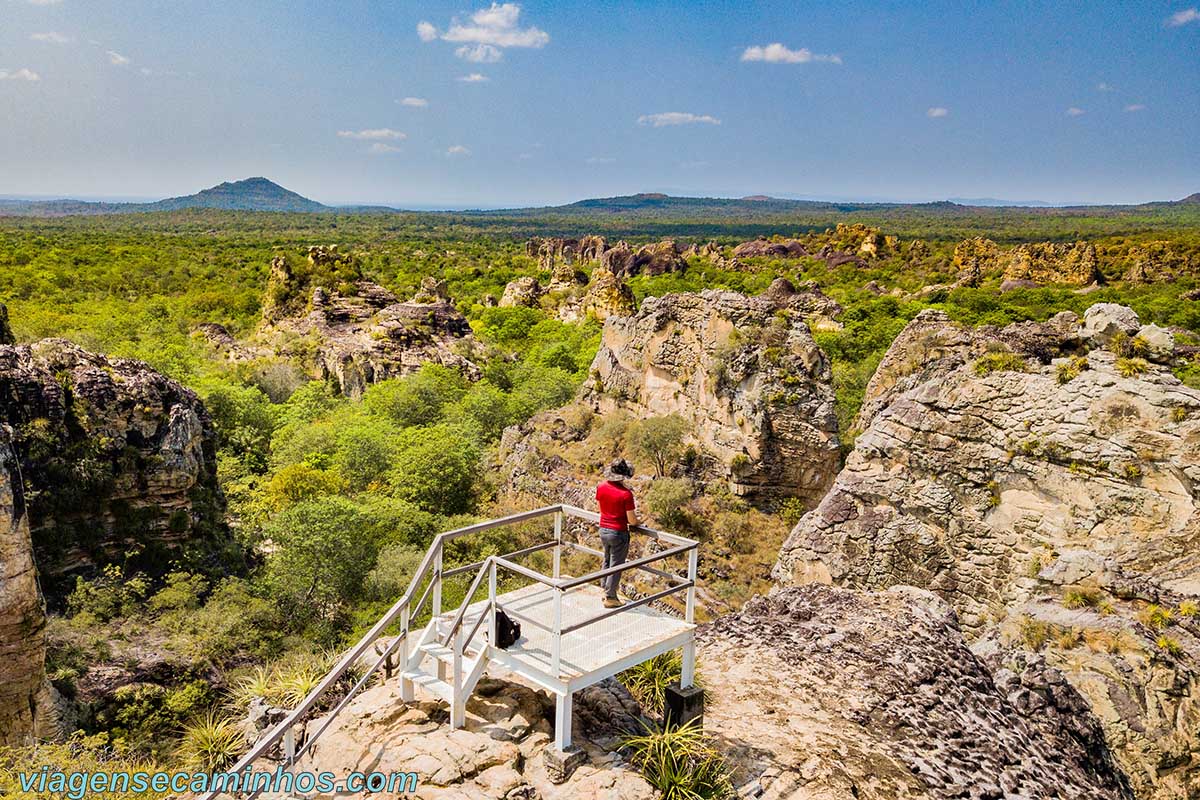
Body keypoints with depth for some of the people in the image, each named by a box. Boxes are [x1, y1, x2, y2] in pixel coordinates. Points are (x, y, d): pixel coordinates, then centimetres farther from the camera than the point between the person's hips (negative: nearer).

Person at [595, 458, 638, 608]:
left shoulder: (601, 487, -6)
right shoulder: (626, 494, -23)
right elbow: (631, 520, -18)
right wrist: (637, 520, 4)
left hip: (603, 530, 6)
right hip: (618, 533, -6)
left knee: (607, 561, 25)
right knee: (616, 566, 9)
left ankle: (604, 589, 35)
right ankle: (610, 598, 18)